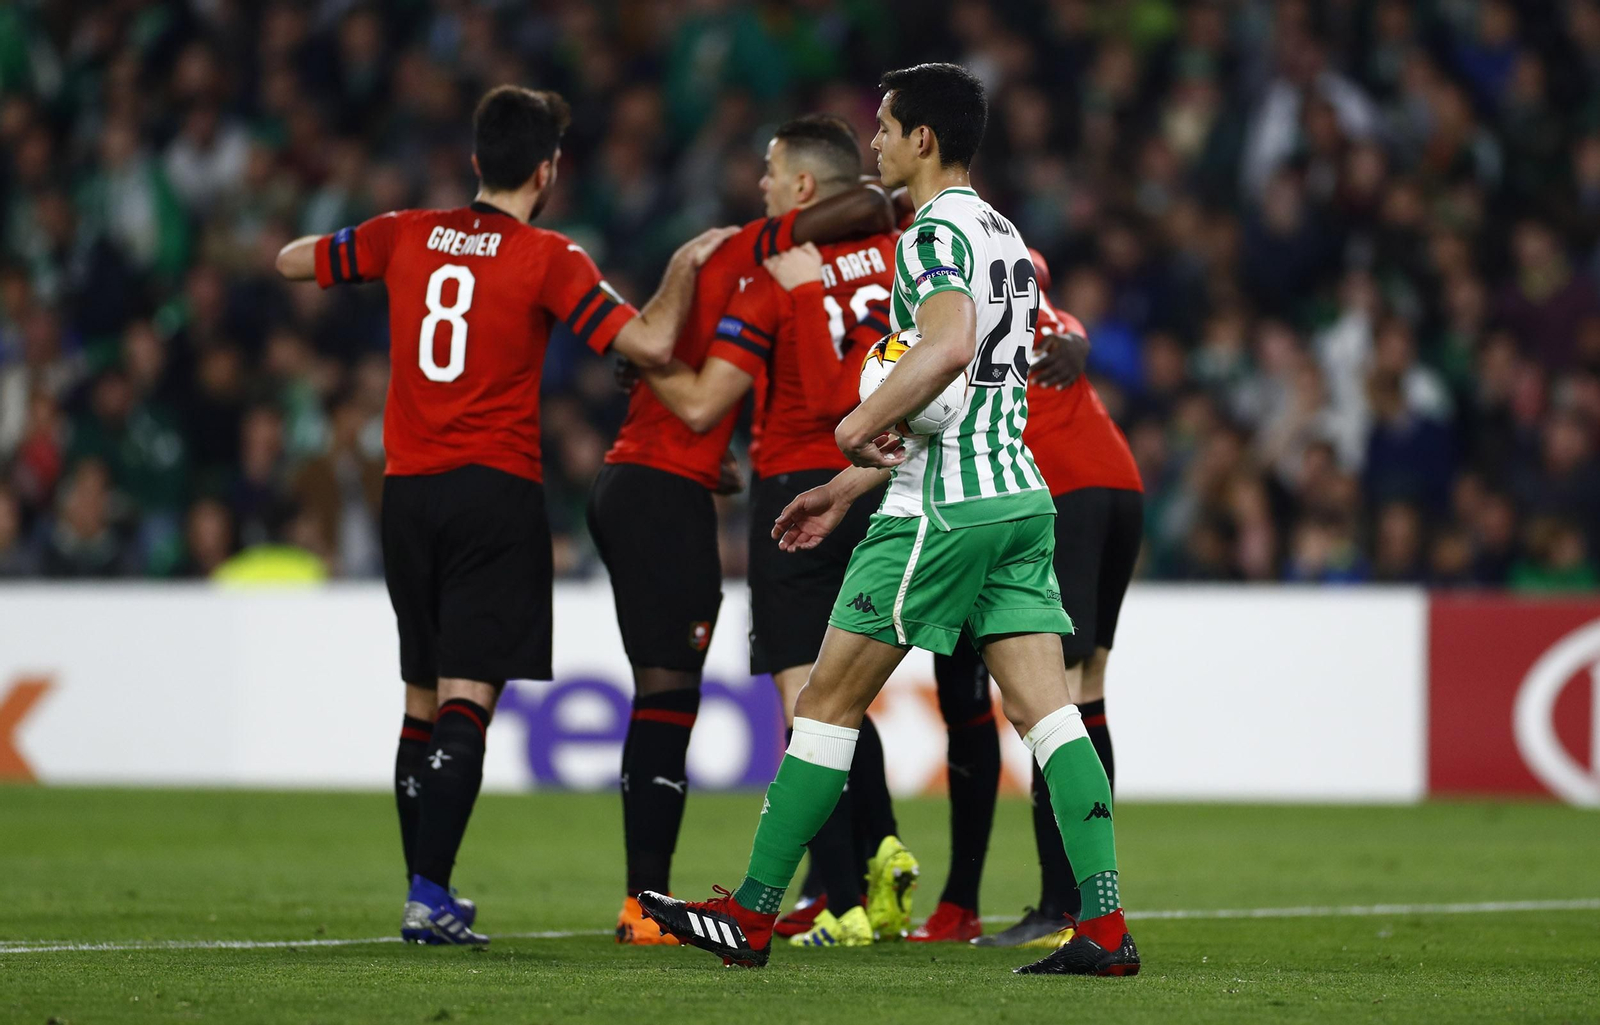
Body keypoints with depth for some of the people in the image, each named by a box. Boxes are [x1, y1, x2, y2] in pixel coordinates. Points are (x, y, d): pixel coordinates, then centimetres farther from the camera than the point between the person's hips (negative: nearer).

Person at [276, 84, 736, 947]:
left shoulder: (407, 237, 6)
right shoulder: (548, 260, -7)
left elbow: (291, 261, 18)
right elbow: (650, 343, -12)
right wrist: (685, 265, 4)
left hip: (408, 489, 5)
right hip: (496, 490, -5)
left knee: (422, 699, 14)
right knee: (467, 698, -8)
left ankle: (426, 889, 18)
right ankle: (429, 897, -18)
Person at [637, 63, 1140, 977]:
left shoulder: (936, 233, -10)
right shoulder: (1005, 236, 20)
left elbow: (949, 347, -30)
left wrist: (859, 424, -17)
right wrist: (851, 486, 30)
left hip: (943, 507, -9)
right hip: (1020, 492, 9)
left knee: (829, 699, 0)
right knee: (1047, 707, 0)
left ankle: (753, 916, 5)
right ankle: (1107, 926, -11)